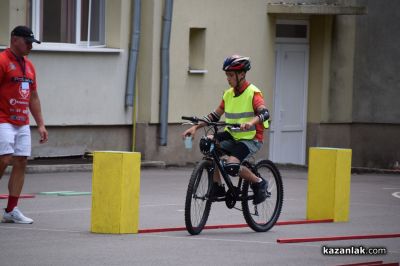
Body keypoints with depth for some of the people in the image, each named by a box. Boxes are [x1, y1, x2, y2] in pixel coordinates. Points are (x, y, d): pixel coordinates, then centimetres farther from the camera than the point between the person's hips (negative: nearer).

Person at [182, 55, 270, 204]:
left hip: (250, 139, -7)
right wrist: (196, 127, -1)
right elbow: (215, 116, 11)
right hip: (232, 136, 7)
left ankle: (258, 183, -1)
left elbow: (264, 113, -28)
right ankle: (217, 187, -7)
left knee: (231, 166, -29)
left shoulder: (253, 93, -12)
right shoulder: (228, 94, 8)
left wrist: (251, 122, -48)